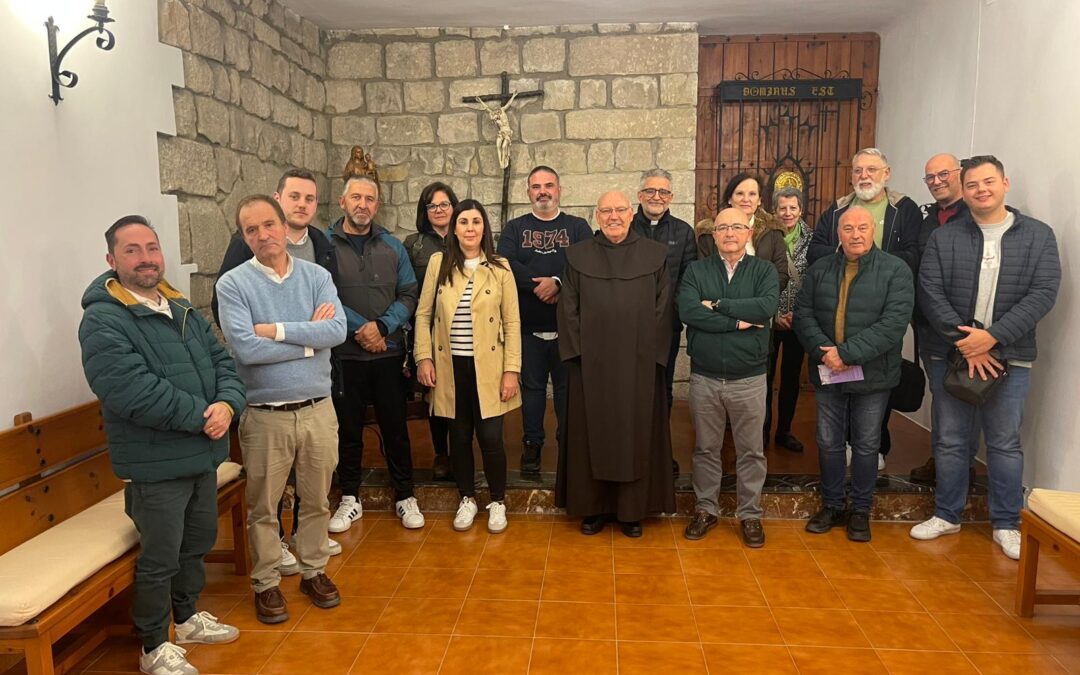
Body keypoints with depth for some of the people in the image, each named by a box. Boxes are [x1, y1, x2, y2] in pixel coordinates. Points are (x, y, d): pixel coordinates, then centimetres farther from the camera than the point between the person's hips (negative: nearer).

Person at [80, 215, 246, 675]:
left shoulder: (183, 310, 11)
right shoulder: (103, 321, -15)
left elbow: (222, 361, 7)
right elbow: (133, 393, -26)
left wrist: (227, 404, -13)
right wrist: (201, 415, -20)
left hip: (203, 455, 8)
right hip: (155, 464, -8)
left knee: (198, 543, 22)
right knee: (160, 559, 6)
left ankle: (187, 617, 44)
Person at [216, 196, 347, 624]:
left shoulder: (317, 276, 1)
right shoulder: (233, 284, -7)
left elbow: (338, 330, -14)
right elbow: (245, 348, -20)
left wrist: (277, 329, -18)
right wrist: (309, 336, -13)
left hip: (317, 408, 3)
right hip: (264, 415, -2)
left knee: (316, 500, 16)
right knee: (263, 506, 11)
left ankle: (314, 571, 35)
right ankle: (266, 583, 30)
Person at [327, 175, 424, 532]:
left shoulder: (392, 246, 7)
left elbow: (408, 295, 3)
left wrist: (381, 326, -12)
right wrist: (360, 328, -13)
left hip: (388, 353, 2)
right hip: (343, 354, -2)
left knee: (395, 427, 7)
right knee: (348, 429, 10)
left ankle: (405, 496, 21)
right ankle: (350, 499, 25)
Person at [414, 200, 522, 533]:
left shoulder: (499, 268, 0)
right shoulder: (439, 263, 3)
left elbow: (512, 322, -1)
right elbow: (423, 315, 6)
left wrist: (511, 370, -6)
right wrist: (423, 358, -2)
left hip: (487, 367, -1)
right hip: (451, 367, 2)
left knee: (490, 437, -1)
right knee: (459, 436, 11)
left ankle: (497, 502, 21)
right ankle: (467, 499, 30)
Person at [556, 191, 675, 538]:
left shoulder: (655, 255, 4)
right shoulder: (578, 255, 5)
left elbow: (663, 309, 2)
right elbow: (568, 308, 3)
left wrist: (653, 353, -5)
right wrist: (578, 350, -6)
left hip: (639, 363, 0)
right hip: (591, 363, 0)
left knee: (636, 433, 6)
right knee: (591, 433, 6)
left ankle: (632, 509, 19)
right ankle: (593, 507, 20)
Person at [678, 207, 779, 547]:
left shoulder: (764, 270, 2)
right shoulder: (696, 271, 2)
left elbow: (767, 306, -18)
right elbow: (688, 311, -15)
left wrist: (717, 305, -14)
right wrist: (738, 321, -15)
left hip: (749, 379, 0)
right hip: (704, 378, 1)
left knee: (751, 451, 9)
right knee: (706, 449, 13)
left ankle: (750, 514, 25)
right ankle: (706, 509, 28)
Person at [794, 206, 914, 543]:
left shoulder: (896, 270, -6)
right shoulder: (819, 270, 5)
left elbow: (894, 322, -17)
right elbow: (803, 314, 0)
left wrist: (847, 353, -21)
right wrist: (824, 352, -16)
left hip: (872, 375, -3)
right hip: (827, 373, 3)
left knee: (866, 445, 10)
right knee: (828, 442, 12)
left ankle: (861, 511, 26)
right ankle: (832, 505, 29)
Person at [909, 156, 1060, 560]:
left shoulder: (1038, 236, 2)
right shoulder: (943, 238, 2)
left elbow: (1044, 294, -7)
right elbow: (930, 294, -5)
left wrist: (991, 337, -18)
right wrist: (965, 342, -14)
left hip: (1010, 357, 0)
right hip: (951, 355, 1)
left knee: (1005, 443, 8)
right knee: (950, 441, 10)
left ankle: (1006, 524, 23)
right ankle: (947, 515, 24)